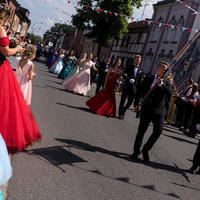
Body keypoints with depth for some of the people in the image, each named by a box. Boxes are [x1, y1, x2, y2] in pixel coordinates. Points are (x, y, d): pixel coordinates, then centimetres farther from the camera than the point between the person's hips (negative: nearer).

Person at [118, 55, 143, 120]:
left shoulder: (140, 70, 8)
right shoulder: (129, 67, 5)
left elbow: (140, 81, 7)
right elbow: (124, 75, -4)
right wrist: (129, 79, -20)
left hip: (134, 88, 2)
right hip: (126, 87, -2)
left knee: (130, 102, 5)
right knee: (123, 100, 2)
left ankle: (123, 112, 25)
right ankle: (120, 114, 14)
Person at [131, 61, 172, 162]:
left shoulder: (167, 82, 8)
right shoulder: (148, 79, 8)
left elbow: (169, 93, -11)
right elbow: (139, 92, 10)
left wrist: (161, 84, -20)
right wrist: (136, 104, 4)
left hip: (159, 111, 1)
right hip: (146, 109, 0)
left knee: (158, 131, -8)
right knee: (141, 131, 6)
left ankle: (146, 150, 12)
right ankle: (136, 151, 23)